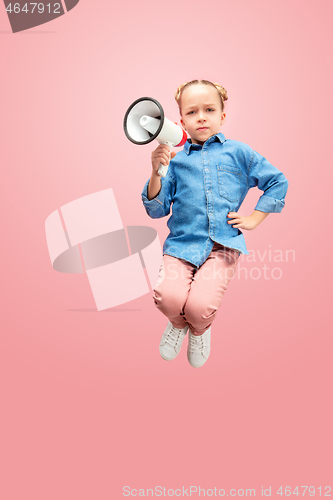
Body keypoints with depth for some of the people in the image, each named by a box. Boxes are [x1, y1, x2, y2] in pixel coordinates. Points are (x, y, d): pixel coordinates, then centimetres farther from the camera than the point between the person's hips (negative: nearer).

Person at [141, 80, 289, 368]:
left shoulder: (238, 152, 9)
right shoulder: (175, 159, 9)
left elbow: (278, 182, 16)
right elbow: (156, 210, 6)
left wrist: (254, 218, 8)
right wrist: (156, 173, -9)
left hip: (223, 244, -1)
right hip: (182, 243, 1)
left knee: (200, 305, -24)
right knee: (168, 296, -26)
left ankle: (199, 330, 19)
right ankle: (179, 324, 16)